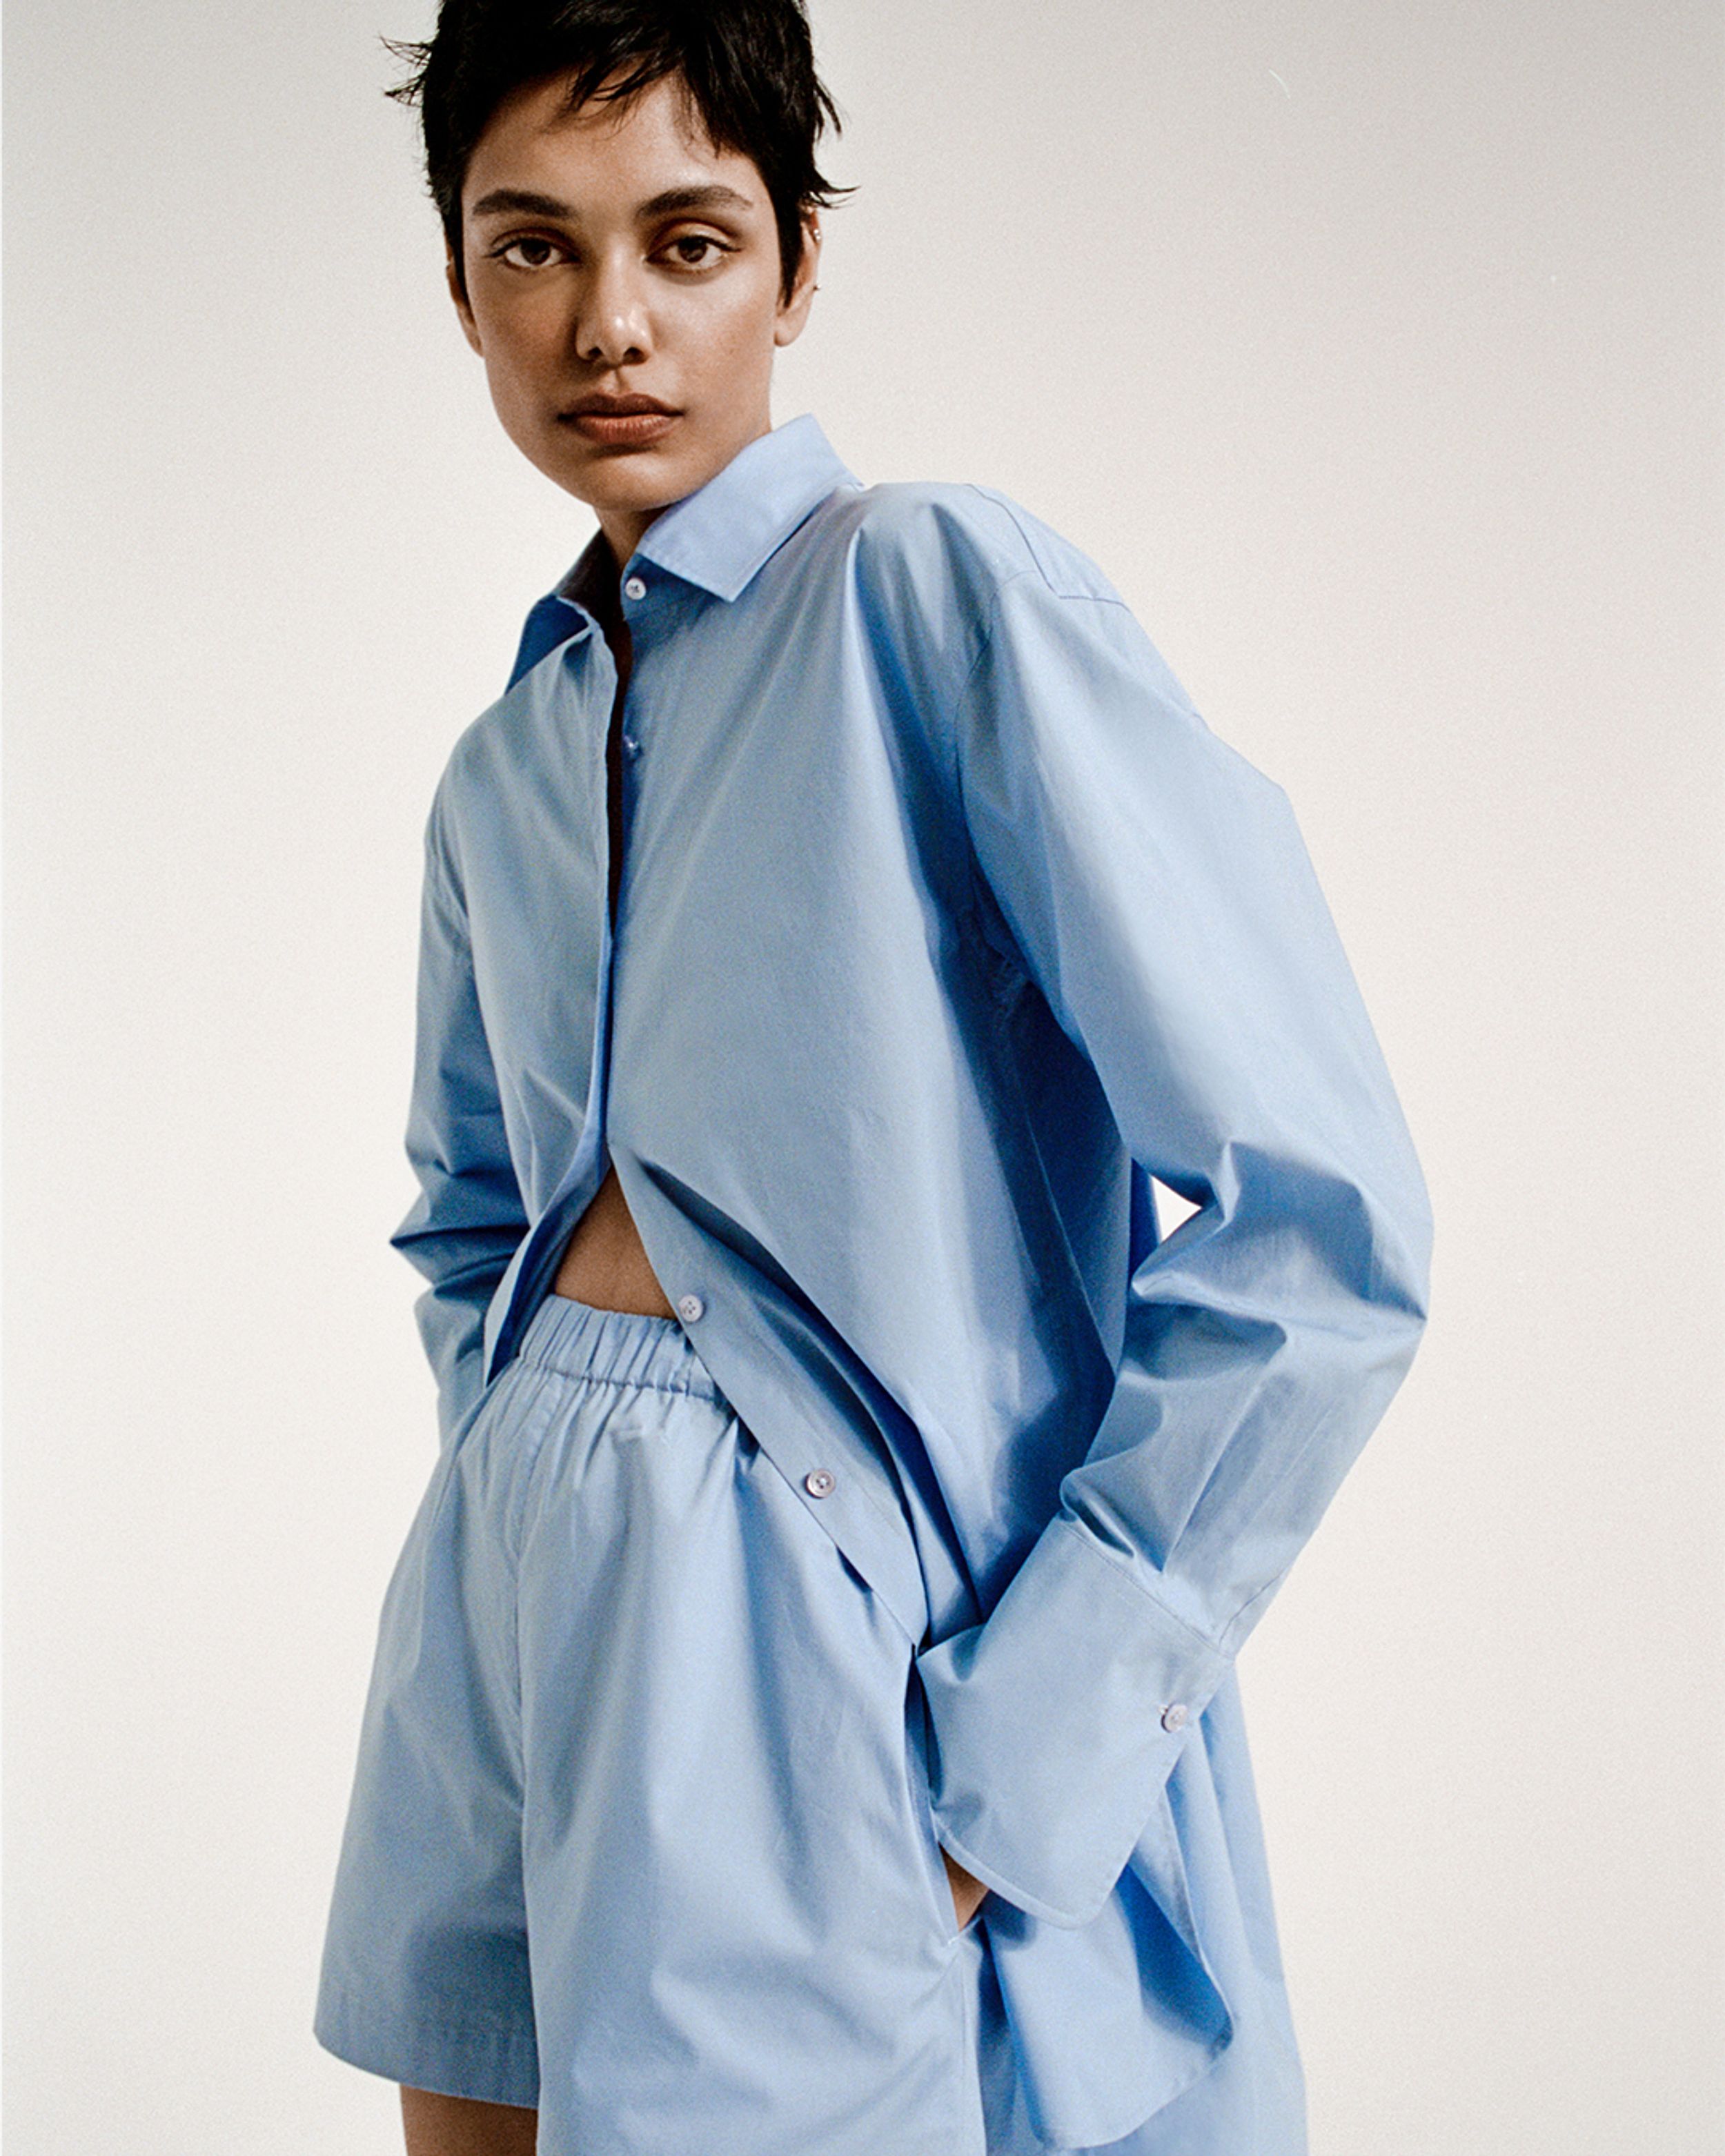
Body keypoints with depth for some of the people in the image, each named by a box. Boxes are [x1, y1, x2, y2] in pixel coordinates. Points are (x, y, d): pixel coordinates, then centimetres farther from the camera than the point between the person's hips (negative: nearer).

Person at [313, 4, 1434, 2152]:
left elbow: (1315, 1216, -17)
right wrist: (511, 1459, 10)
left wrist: (1012, 1762, -16)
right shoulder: (500, 775, 13)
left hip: (806, 1609, -7)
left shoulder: (938, 588, -10)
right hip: (507, 1579, 7)